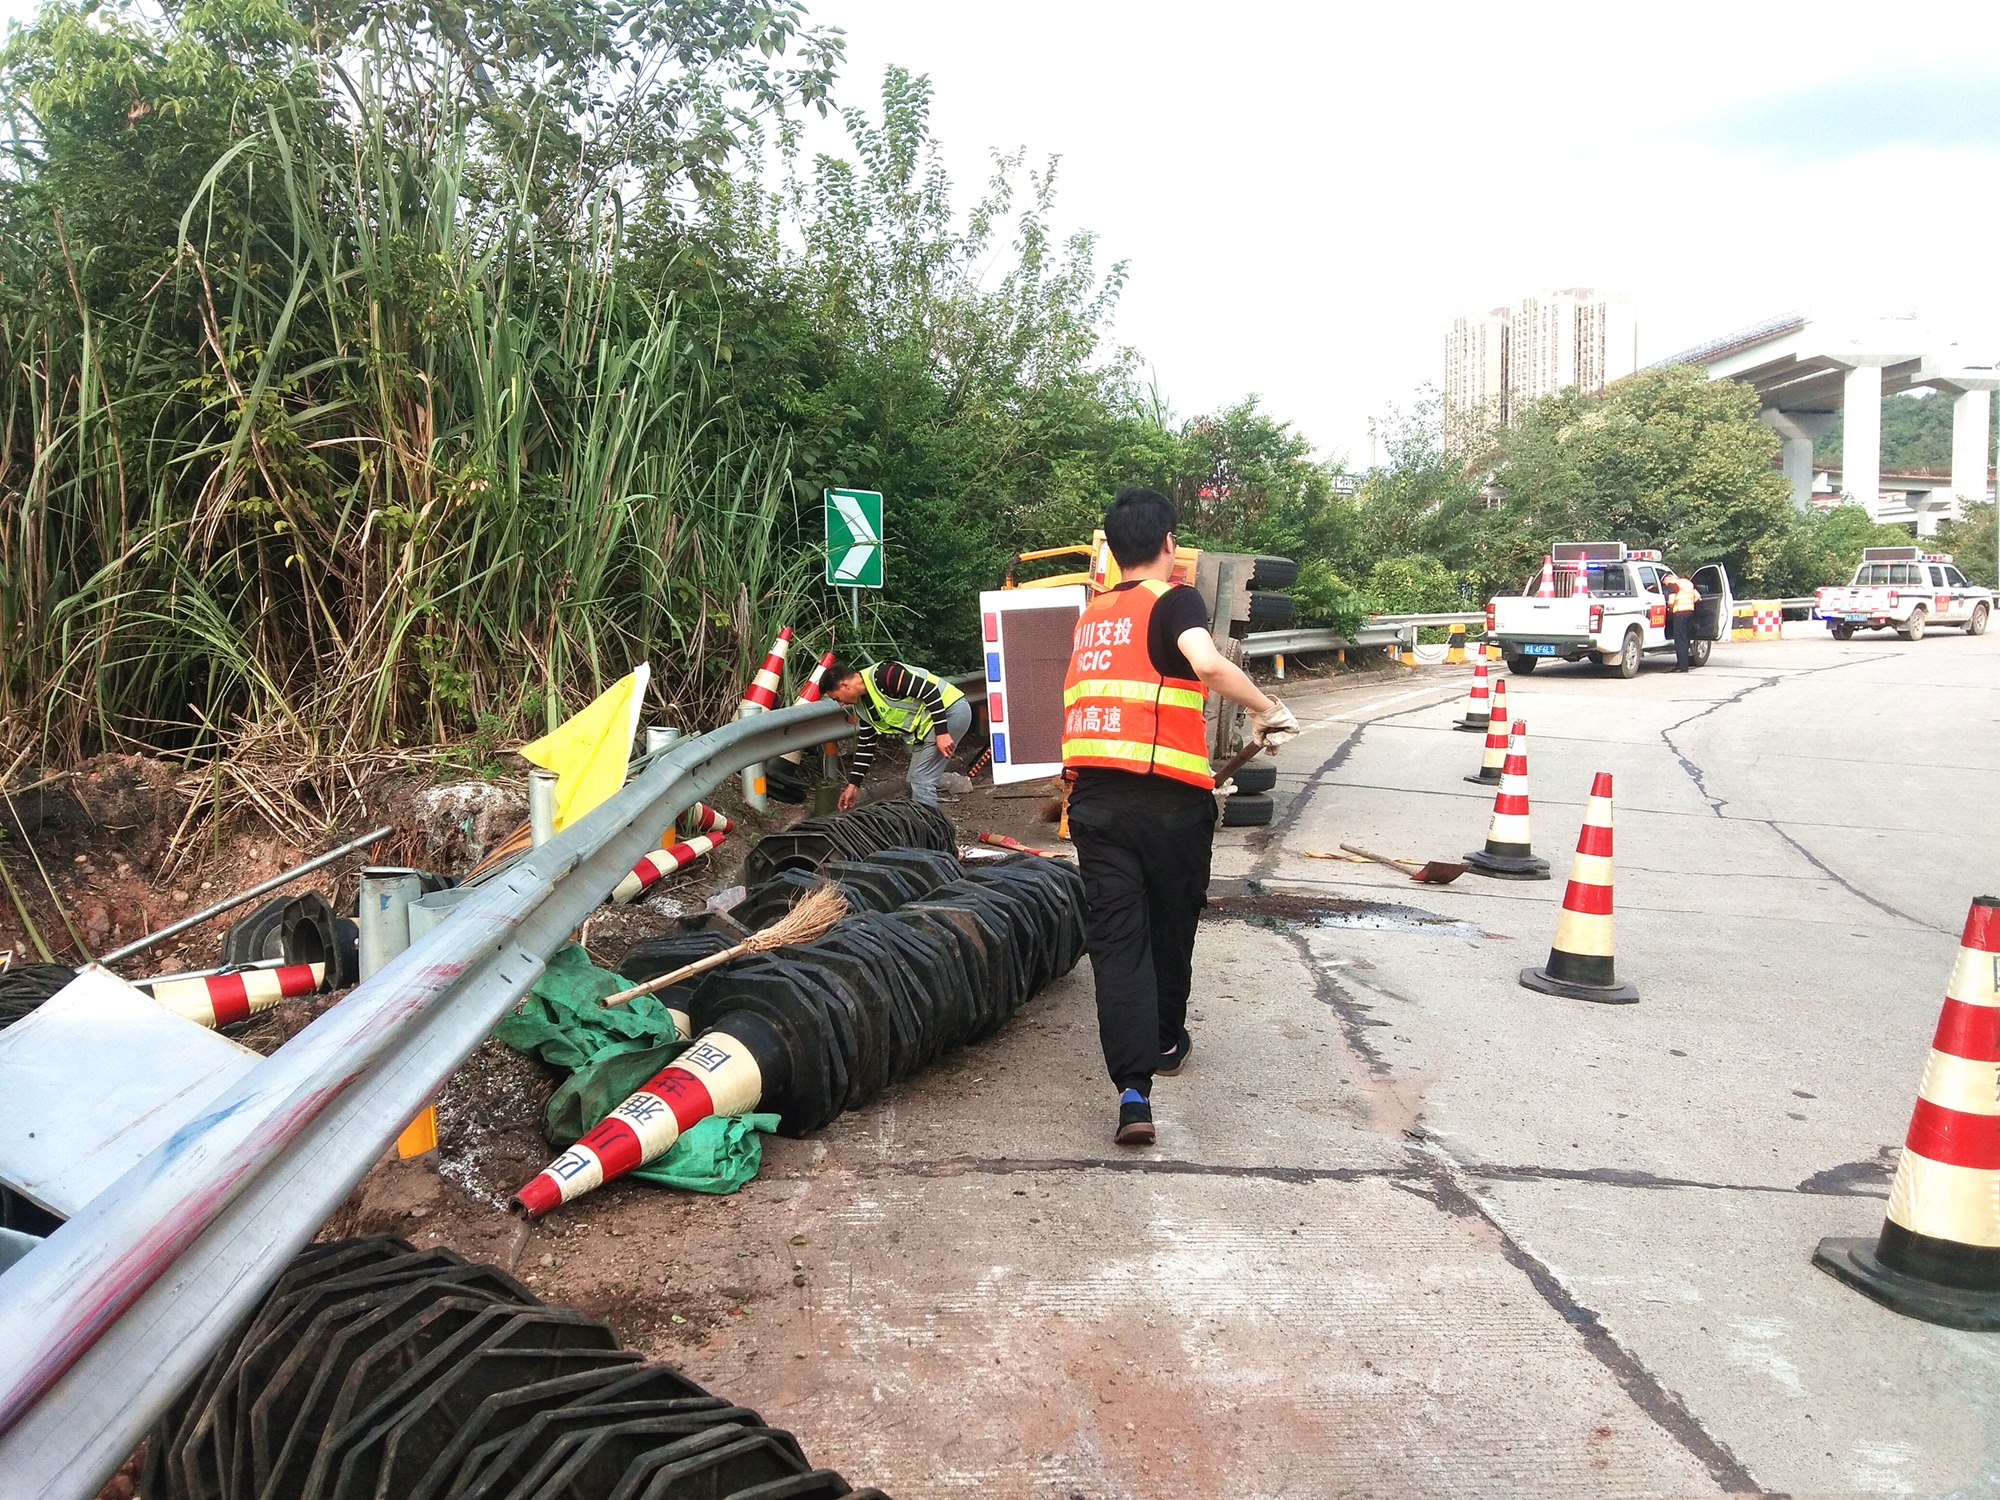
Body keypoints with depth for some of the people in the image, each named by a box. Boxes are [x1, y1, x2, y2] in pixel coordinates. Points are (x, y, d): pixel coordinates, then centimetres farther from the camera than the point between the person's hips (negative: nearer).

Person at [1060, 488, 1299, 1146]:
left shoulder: (1091, 615, 17)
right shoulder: (1175, 600, -2)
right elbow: (1207, 663, -23)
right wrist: (1268, 708, -10)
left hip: (1092, 791, 4)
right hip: (1168, 796, -4)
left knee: (1116, 935, 0)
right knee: (1171, 923, 19)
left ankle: (1133, 1088, -12)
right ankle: (1166, 1042, 39)